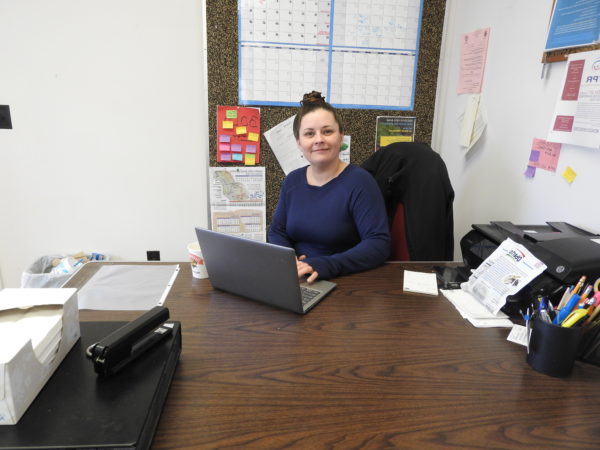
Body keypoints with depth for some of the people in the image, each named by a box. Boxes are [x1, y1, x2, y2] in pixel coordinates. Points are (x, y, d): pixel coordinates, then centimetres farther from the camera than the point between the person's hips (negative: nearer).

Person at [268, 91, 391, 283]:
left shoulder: (359, 181, -11)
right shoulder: (292, 180, 6)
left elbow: (378, 244, -18)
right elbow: (277, 231, 8)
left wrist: (325, 266, -31)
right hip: (296, 281, 3)